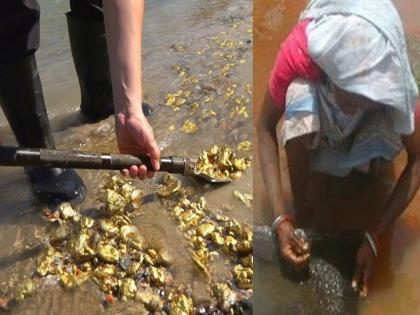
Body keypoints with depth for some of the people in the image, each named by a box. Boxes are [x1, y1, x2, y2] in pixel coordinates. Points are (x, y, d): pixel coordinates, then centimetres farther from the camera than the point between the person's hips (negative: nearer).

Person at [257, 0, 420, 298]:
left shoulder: (392, 78, -35)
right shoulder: (299, 50, -38)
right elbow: (266, 127, -27)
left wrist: (374, 237, -31)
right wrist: (280, 217, -33)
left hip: (363, 131, 1)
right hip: (310, 127, 0)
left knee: (394, 139, -33)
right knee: (300, 95, -36)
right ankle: (300, 204, -15)